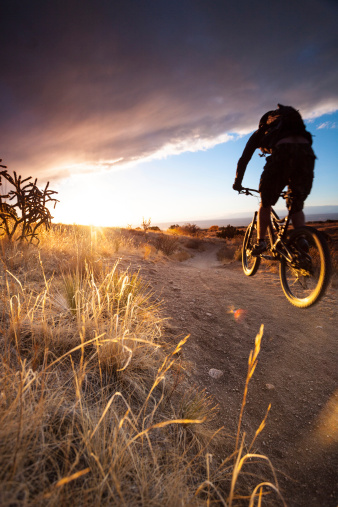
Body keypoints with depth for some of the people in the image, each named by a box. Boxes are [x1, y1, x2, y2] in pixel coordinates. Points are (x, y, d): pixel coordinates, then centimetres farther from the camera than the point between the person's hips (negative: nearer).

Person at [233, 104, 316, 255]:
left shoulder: (260, 132, 32)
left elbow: (244, 159, 27)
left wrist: (237, 182, 37)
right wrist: (292, 186, 50)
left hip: (282, 152, -4)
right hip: (307, 152, 4)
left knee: (265, 204, 12)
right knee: (296, 207, 13)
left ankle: (260, 242, 7)